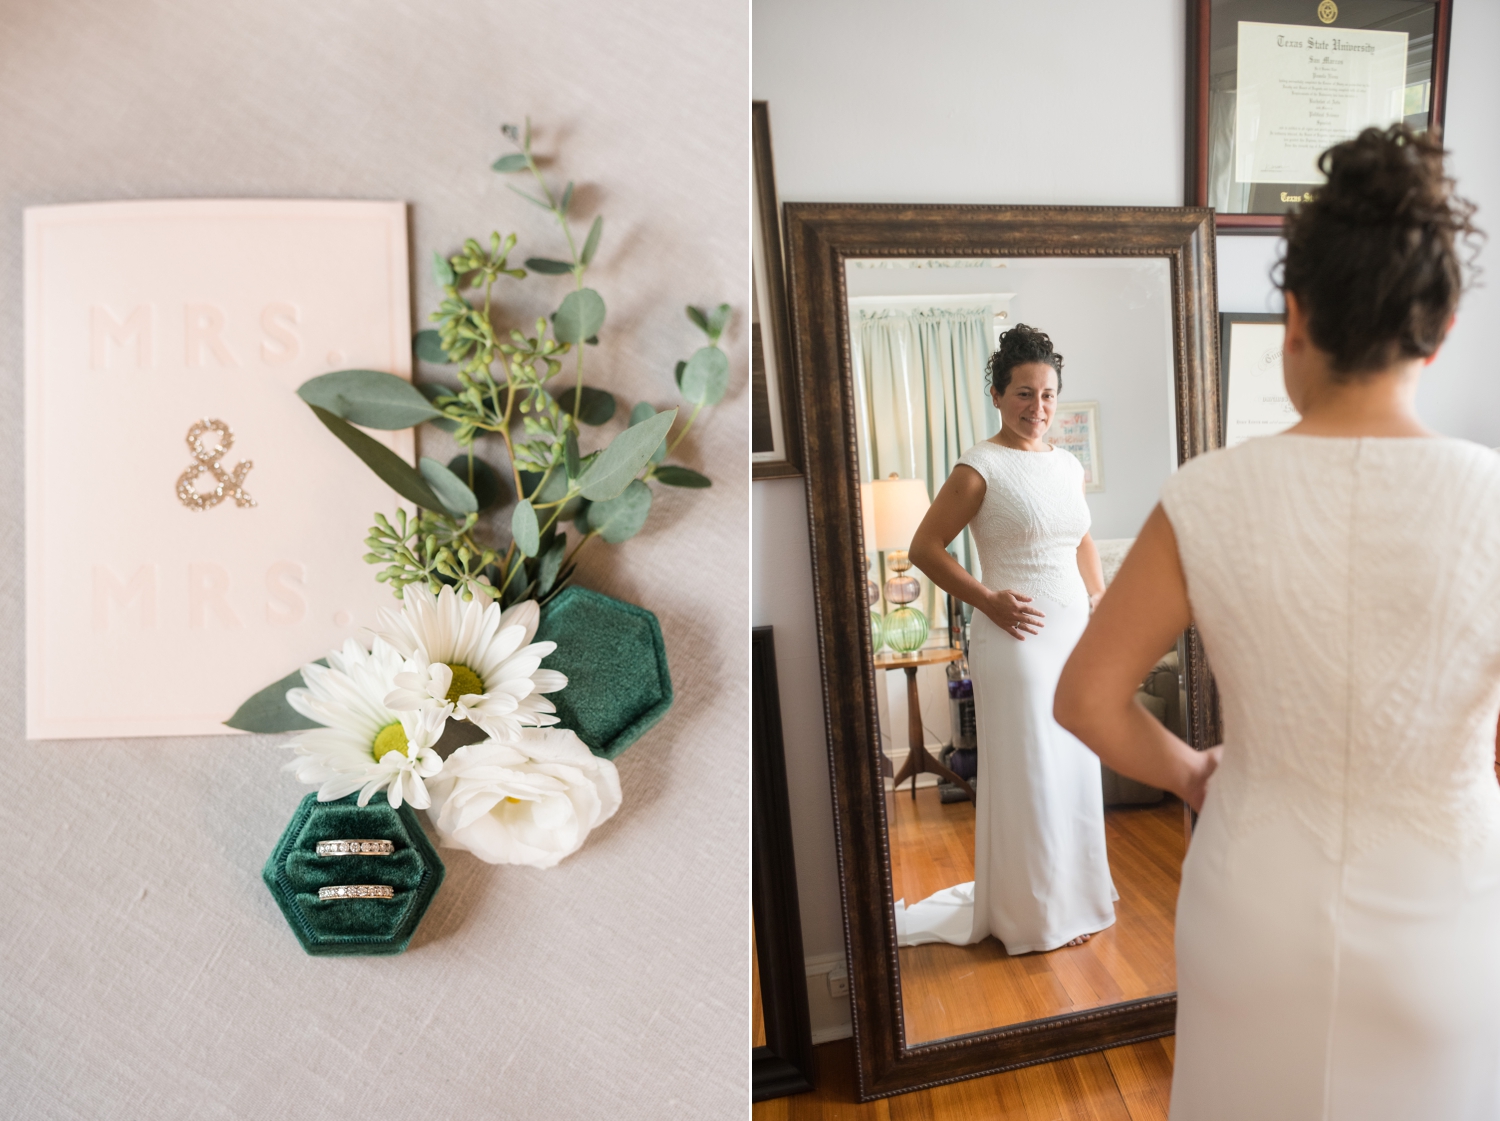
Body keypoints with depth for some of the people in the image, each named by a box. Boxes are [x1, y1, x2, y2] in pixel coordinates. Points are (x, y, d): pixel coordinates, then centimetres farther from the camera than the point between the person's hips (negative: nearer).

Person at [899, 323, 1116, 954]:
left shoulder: (1068, 466, 11)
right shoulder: (980, 467, -10)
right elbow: (925, 548, -10)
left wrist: (1101, 599, 13)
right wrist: (987, 600, -15)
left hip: (1074, 632, 7)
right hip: (1017, 636, -7)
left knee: (1075, 766, 16)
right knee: (1027, 772, 3)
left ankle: (1073, 894, 36)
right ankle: (1034, 914, 21)